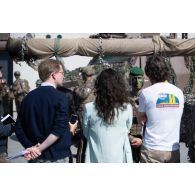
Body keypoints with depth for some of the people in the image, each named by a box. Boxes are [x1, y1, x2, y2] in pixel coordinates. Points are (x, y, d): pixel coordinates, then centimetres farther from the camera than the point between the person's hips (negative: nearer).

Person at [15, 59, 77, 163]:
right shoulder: (59, 97, -13)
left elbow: (19, 128, 3)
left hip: (36, 157, 6)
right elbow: (59, 129, -22)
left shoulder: (28, 97, 5)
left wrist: (30, 147, -5)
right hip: (57, 156, -5)